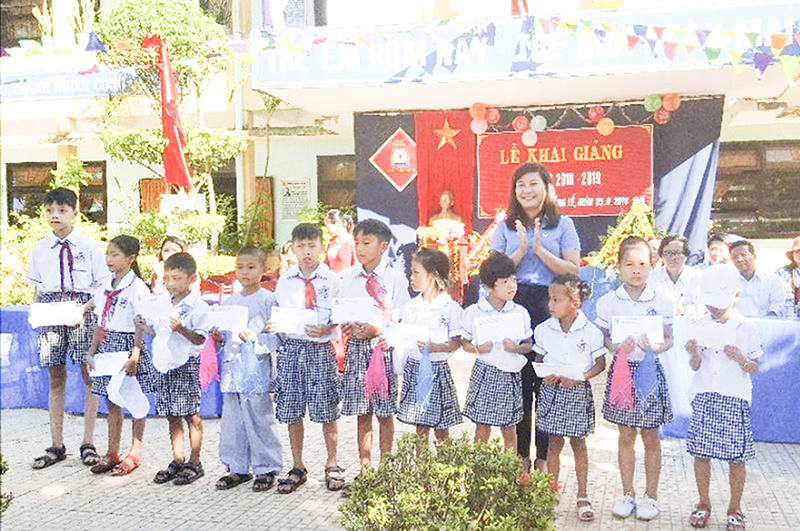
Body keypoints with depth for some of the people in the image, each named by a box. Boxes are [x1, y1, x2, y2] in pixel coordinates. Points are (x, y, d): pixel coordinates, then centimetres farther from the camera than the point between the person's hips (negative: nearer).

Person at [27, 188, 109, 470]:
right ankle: (56, 445, 14)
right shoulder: (40, 248, 10)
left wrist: (84, 309, -13)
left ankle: (88, 442, 8)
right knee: (56, 377, 6)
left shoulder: (88, 246, 2)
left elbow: (102, 287, 1)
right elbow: (36, 289, 13)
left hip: (83, 310, -2)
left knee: (89, 375, -2)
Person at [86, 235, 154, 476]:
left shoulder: (137, 288, -11)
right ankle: (112, 453, 23)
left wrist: (134, 356, -18)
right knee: (111, 402, 13)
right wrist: (92, 351, 11)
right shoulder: (105, 287, 10)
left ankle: (134, 454, 14)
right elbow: (101, 324, 15)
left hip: (128, 345, -7)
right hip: (107, 346, 7)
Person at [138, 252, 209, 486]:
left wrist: (181, 328, -25)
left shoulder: (197, 306, -8)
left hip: (186, 363, -7)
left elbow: (199, 339, -12)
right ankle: (177, 461, 20)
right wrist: (145, 327, 5)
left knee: (191, 414, 0)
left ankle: (194, 463, 9)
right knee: (172, 416, 11)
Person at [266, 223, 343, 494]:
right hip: (291, 347, 3)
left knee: (327, 411, 1)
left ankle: (332, 466, 19)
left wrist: (326, 329, -18)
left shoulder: (331, 280, 2)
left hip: (321, 348, -2)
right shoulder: (284, 281, 9)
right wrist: (273, 325, -9)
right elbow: (278, 315, 13)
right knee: (292, 413, 7)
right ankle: (297, 468, 22)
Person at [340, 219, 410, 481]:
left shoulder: (395, 278, -1)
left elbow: (402, 320, -4)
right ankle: (365, 467, 15)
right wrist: (347, 327, -8)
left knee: (385, 412, 4)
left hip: (384, 345, -3)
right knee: (362, 413, 6)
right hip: (356, 346, 3)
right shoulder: (349, 278, 9)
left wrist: (378, 329, -17)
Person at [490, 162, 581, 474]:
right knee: (518, 384, 3)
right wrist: (521, 250, -10)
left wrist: (540, 249, -11)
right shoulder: (506, 227, 11)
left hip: (551, 310, -1)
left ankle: (544, 457, 11)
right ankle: (521, 455, 15)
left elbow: (573, 270, -2)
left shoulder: (563, 225, 7)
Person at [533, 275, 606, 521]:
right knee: (554, 443, 8)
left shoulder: (590, 331, -9)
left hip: (578, 392, -2)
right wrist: (545, 375, -10)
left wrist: (579, 378, -17)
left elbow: (600, 363, -3)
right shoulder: (543, 329, 0)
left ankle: (582, 496, 18)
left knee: (578, 443, 6)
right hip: (551, 390, 2)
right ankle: (552, 492, 21)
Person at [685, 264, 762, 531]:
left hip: (735, 398, -2)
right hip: (704, 397, 2)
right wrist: (695, 354, -15)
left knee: (737, 456, 3)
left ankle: (735, 509, 20)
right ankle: (704, 504, 23)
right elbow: (696, 367, 6)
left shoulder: (747, 328, -2)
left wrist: (740, 358, -19)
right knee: (701, 453, 6)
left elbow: (754, 368, 0)